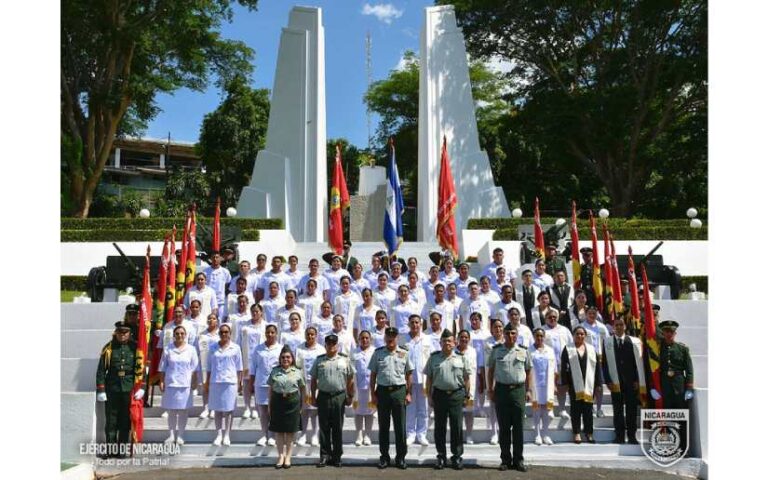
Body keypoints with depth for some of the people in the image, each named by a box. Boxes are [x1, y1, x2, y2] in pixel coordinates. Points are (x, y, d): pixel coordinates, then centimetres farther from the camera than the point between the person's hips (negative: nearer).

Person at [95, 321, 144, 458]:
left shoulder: (135, 348, 3)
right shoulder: (109, 348, 1)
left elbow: (141, 368, 4)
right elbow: (101, 370, 2)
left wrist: (141, 387, -4)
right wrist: (100, 390, -3)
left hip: (129, 390, 0)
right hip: (112, 390, 0)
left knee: (126, 421, 6)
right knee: (111, 421, 5)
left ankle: (122, 450, 16)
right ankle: (110, 450, 15)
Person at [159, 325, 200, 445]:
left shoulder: (191, 349, 2)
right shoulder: (168, 350, 2)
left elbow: (194, 368, 4)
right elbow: (162, 368, 5)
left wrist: (194, 382, 1)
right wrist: (161, 382, 1)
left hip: (185, 384, 0)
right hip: (171, 384, 0)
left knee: (183, 410, 4)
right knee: (171, 410, 6)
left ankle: (180, 435, 13)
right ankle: (171, 435, 16)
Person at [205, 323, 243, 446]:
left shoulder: (235, 348, 3)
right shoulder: (213, 348, 8)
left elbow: (239, 368, 4)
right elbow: (209, 367, 11)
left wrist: (239, 383, -1)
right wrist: (207, 382, 8)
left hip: (230, 382, -2)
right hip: (215, 382, 2)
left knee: (228, 409, 2)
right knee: (217, 409, 5)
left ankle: (226, 435, 12)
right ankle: (219, 435, 14)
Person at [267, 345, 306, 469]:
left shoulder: (297, 372, 2)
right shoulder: (275, 371, 4)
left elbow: (302, 388, 7)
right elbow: (271, 389, 7)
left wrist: (301, 404, 3)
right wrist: (270, 405, 4)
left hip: (293, 402, -1)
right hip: (278, 401, 1)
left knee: (290, 431, 6)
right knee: (279, 431, 5)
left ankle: (288, 457, 16)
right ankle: (281, 456, 15)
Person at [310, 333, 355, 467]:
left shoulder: (345, 360, 3)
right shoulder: (319, 360, 6)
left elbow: (350, 380, 6)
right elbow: (314, 380, 9)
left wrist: (350, 396, 3)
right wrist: (313, 397, 6)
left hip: (339, 396, -1)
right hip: (323, 396, 1)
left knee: (337, 428, 6)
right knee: (324, 428, 5)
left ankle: (337, 456, 16)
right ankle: (324, 455, 14)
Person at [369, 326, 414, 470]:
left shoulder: (404, 354, 3)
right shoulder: (378, 353, 4)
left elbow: (408, 375, 7)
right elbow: (373, 374, 6)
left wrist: (408, 393, 2)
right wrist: (373, 393, 2)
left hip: (399, 391, 0)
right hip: (382, 391, 1)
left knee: (400, 426, 3)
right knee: (383, 426, 8)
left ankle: (400, 457, 13)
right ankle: (384, 456, 19)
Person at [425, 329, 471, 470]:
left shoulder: (461, 358, 4)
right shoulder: (433, 358, 5)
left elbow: (466, 378, 7)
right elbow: (429, 379, 7)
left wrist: (466, 395, 3)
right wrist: (429, 396, 2)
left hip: (457, 395, -1)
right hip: (439, 394, 1)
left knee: (456, 426, 3)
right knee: (439, 426, 7)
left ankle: (457, 456, 14)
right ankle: (441, 456, 17)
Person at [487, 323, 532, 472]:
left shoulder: (524, 351, 5)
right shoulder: (496, 350, 4)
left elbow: (528, 371, 10)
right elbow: (491, 370, 8)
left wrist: (528, 390, 5)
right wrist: (490, 390, 4)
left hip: (518, 390, 0)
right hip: (501, 389, 0)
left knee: (518, 427, 3)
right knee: (504, 427, 5)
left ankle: (518, 460, 13)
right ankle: (505, 460, 14)